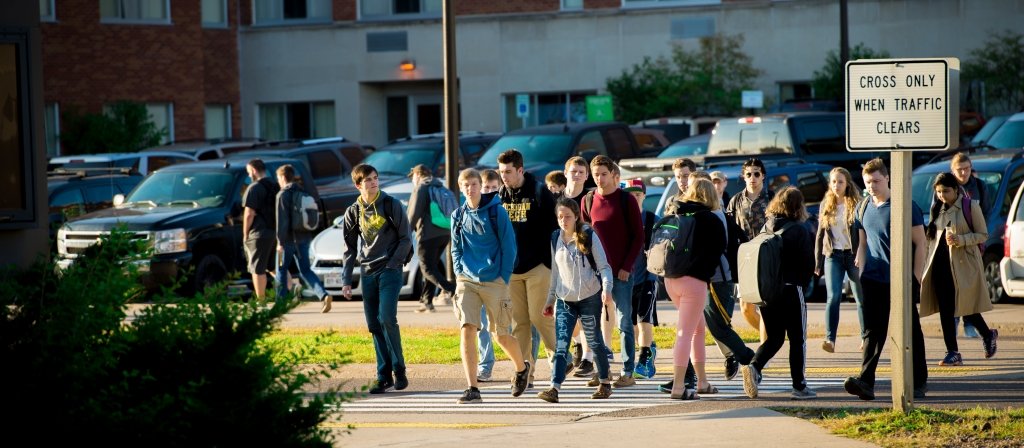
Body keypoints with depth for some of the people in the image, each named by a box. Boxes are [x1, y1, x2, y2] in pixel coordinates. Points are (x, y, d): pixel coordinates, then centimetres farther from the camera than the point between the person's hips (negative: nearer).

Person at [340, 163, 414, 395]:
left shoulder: (392, 205, -2)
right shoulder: (353, 212, 8)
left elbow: (406, 239, 0)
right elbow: (350, 248, 13)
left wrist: (392, 264, -10)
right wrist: (346, 280, 8)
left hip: (390, 270, -4)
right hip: (367, 273, 4)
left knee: (387, 319, -16)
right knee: (374, 325, 3)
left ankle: (399, 370, -4)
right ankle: (384, 375, 9)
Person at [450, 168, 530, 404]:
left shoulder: (497, 212, -5)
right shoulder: (458, 216, 7)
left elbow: (509, 247, -3)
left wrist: (504, 279, -7)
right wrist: (459, 274, 4)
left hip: (494, 282, -3)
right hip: (467, 282, 3)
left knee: (500, 335, 5)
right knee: (467, 330, -13)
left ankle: (522, 368, 36)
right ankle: (472, 389, -11)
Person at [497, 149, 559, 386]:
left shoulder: (539, 192, -5)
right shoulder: (500, 196, 9)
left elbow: (553, 228, -5)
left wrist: (551, 261, -9)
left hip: (537, 267, -5)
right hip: (510, 269, 5)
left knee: (540, 318, -6)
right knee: (518, 322, 3)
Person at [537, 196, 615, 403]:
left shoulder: (589, 237, -5)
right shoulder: (555, 239, 7)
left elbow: (603, 266, -4)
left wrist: (606, 287, -20)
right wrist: (550, 299, 17)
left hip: (589, 298, -3)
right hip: (564, 300, 3)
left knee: (594, 341, 7)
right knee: (561, 344, -8)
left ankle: (605, 383, 24)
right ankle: (554, 388, -16)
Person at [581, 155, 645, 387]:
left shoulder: (626, 200, -3)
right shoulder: (588, 201, 8)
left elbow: (638, 236, -3)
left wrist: (627, 266, -11)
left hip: (621, 272, -4)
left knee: (624, 322, -3)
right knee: (600, 321, 6)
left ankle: (628, 373, 0)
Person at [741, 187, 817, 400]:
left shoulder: (766, 228, 6)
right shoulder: (799, 230, -9)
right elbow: (808, 264, -7)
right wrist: (802, 283, 10)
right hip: (790, 289, -5)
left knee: (774, 337, 14)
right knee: (797, 339, 6)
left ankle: (754, 366, -10)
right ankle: (799, 386, 7)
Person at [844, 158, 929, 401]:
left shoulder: (904, 206, -7)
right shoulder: (863, 208, 9)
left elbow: (920, 243, -5)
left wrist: (916, 278, -10)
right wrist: (861, 273, 12)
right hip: (873, 279, 4)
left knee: (910, 331, 4)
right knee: (873, 331, -2)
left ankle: (919, 382, 14)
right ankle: (865, 381, -10)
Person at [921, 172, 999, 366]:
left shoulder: (970, 206, -4)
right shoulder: (938, 210, 13)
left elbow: (983, 234, -4)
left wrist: (960, 240, -18)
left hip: (963, 263, -5)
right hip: (941, 263, 5)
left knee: (966, 306, -2)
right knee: (945, 309, 1)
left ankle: (988, 335, 25)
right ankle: (952, 352, 5)